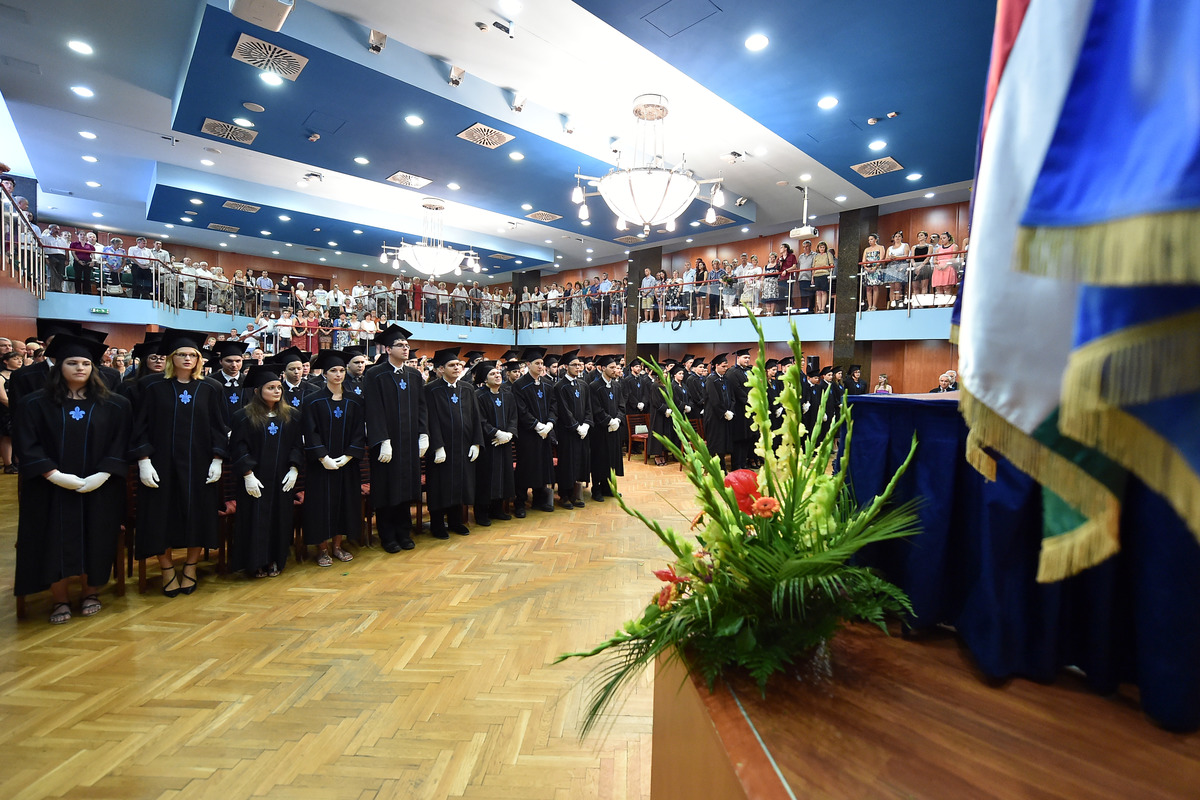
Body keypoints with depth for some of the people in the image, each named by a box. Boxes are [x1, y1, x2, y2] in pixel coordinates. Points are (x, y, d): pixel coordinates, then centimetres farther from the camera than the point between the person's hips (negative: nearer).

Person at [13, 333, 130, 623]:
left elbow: (119, 445, -1)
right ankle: (60, 600, 16)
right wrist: (55, 475, -16)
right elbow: (28, 446, -4)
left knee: (95, 540, 2)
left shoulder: (114, 405, 2)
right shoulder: (36, 403, 1)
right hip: (52, 489, 0)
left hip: (98, 489, 0)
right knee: (56, 542, 0)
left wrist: (101, 475, -14)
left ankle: (91, 592, 20)